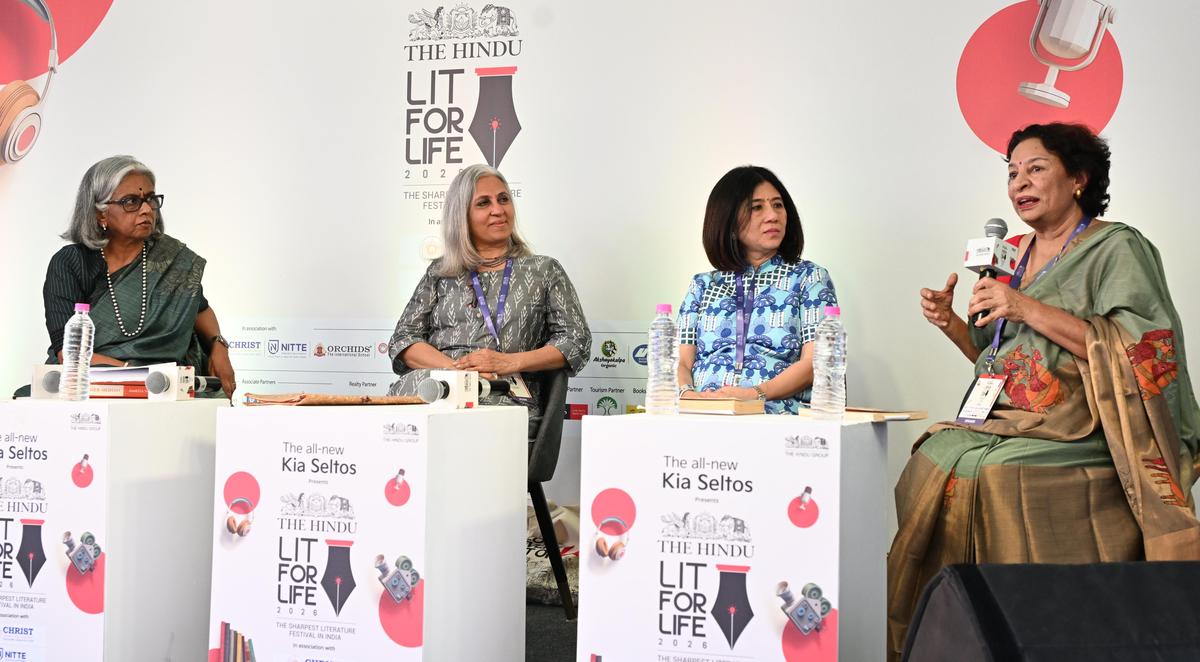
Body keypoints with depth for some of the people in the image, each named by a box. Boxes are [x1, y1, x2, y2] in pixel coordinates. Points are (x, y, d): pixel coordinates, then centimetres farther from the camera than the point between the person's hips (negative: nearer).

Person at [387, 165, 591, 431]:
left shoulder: (544, 270, 18)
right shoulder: (440, 273, 22)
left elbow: (576, 341, 8)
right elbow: (402, 340, 12)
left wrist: (510, 362, -8)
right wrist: (456, 367, -9)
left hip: (505, 394, -2)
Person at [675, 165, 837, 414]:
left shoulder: (809, 277, 13)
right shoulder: (703, 286, 22)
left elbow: (814, 363, 0)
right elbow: (681, 362, 13)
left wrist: (756, 393, -17)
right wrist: (687, 393, -12)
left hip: (776, 415, -2)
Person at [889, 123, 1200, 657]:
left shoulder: (1117, 249, -2)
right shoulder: (1014, 256, 17)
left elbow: (1141, 352, -15)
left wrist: (1031, 309, -17)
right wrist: (950, 324, 5)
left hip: (1077, 434, -6)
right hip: (1004, 423, 6)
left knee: (995, 475, -24)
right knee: (933, 462, -11)